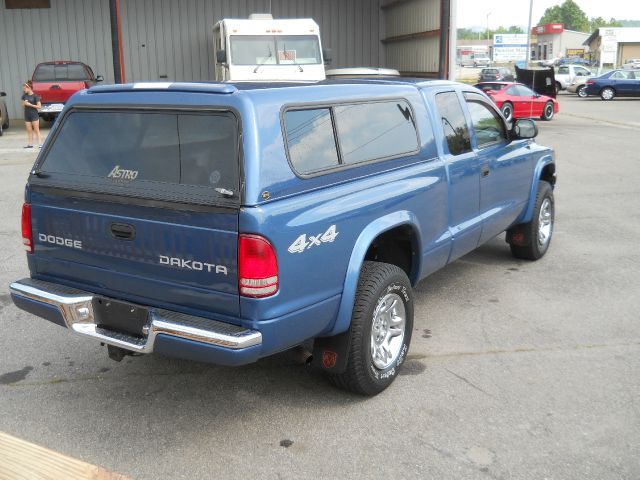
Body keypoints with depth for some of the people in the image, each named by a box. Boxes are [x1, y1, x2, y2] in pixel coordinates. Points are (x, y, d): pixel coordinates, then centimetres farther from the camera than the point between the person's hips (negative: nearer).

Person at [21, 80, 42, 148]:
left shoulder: (35, 96, -8)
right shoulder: (24, 96, 8)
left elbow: (39, 106, -12)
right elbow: (23, 105, 15)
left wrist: (30, 105, -17)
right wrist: (24, 103, -7)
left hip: (34, 115, -5)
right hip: (27, 115, 5)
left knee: (36, 130, -4)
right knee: (29, 130, 7)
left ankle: (40, 144, -5)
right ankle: (30, 144, 10)